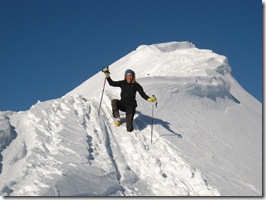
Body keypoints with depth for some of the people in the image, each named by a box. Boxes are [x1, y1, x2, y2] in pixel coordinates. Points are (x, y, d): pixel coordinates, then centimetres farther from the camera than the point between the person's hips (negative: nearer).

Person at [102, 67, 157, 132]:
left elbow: (143, 94, -3)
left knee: (129, 116, -22)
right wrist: (107, 75, -3)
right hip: (122, 104, 2)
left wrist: (150, 99, -20)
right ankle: (117, 118, -13)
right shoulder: (122, 83, 4)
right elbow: (112, 83, 5)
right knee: (114, 101, -27)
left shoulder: (136, 85, -2)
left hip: (131, 105, -2)